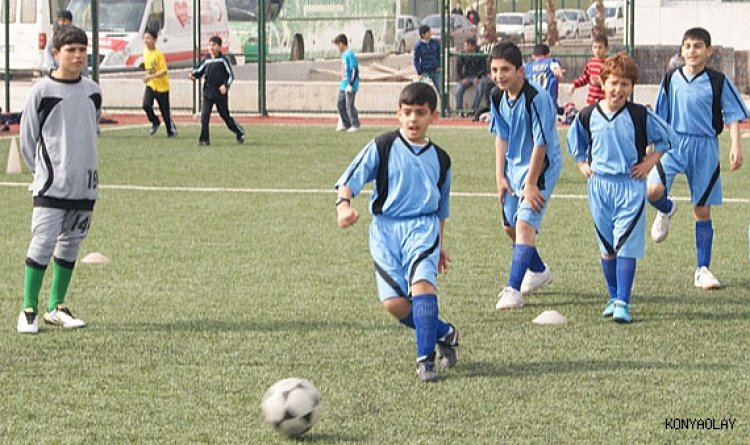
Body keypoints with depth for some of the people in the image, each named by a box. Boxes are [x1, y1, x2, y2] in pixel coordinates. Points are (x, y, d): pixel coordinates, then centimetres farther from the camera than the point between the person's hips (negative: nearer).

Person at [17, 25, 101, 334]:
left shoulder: (92, 92, 6)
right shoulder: (41, 92, -7)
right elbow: (28, 137, 0)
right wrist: (42, 171, 5)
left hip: (84, 185, 5)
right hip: (51, 186, -5)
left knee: (70, 244, 10)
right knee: (42, 243, -9)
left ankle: (56, 307, 19)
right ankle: (29, 310, -3)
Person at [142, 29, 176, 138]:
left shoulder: (159, 54, -17)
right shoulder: (145, 52, 2)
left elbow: (164, 71, -21)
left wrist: (150, 76, -31)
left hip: (162, 87, -5)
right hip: (150, 85, 5)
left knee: (165, 111, 3)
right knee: (146, 105, -17)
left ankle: (171, 131, 22)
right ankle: (155, 123, 8)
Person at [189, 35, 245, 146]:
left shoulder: (223, 59, -5)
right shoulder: (206, 60, 8)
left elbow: (231, 75, -5)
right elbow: (199, 71, 14)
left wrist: (226, 85, -19)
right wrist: (193, 74, -8)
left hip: (221, 94, -4)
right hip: (208, 93, 4)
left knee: (225, 115, 6)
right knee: (204, 116, -9)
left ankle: (240, 132, 27)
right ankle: (204, 139, -3)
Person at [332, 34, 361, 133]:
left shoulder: (350, 55, -16)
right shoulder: (344, 54, 13)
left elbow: (355, 70, -20)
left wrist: (350, 84, -22)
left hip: (350, 86, -10)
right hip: (343, 85, 10)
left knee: (349, 105, -5)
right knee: (340, 103, 13)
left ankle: (355, 125, 6)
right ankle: (346, 124, 23)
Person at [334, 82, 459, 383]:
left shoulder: (439, 159, 13)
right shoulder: (382, 147, 2)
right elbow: (349, 180, -4)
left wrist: (440, 244, 28)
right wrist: (343, 204, -24)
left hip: (423, 227, 1)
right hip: (386, 227, -1)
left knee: (422, 283, -26)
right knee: (394, 302, -13)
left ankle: (425, 358, -21)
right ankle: (444, 333, 12)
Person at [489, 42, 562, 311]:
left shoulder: (537, 99, -25)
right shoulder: (498, 98, -3)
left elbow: (540, 144, -22)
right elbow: (501, 137, 7)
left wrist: (530, 183, -19)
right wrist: (500, 176, 2)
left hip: (541, 167, -8)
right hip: (513, 167, 8)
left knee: (525, 223, -20)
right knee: (510, 226, 17)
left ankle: (513, 290, -23)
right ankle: (539, 272, 42)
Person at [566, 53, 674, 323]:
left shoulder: (640, 116, -6)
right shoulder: (588, 115, 1)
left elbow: (666, 137, 7)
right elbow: (575, 142, 21)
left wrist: (650, 161, 0)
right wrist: (582, 164, 9)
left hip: (631, 186, -3)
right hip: (599, 185, 3)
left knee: (626, 246, -9)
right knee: (607, 247, 9)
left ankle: (623, 303, -8)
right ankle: (614, 297, 22)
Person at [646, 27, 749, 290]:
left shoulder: (718, 82, -1)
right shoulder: (671, 80, 6)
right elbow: (660, 119, 14)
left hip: (705, 147, -1)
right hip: (674, 143, 1)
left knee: (702, 209, 3)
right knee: (652, 190, -24)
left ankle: (703, 270, 11)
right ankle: (667, 210, 15)